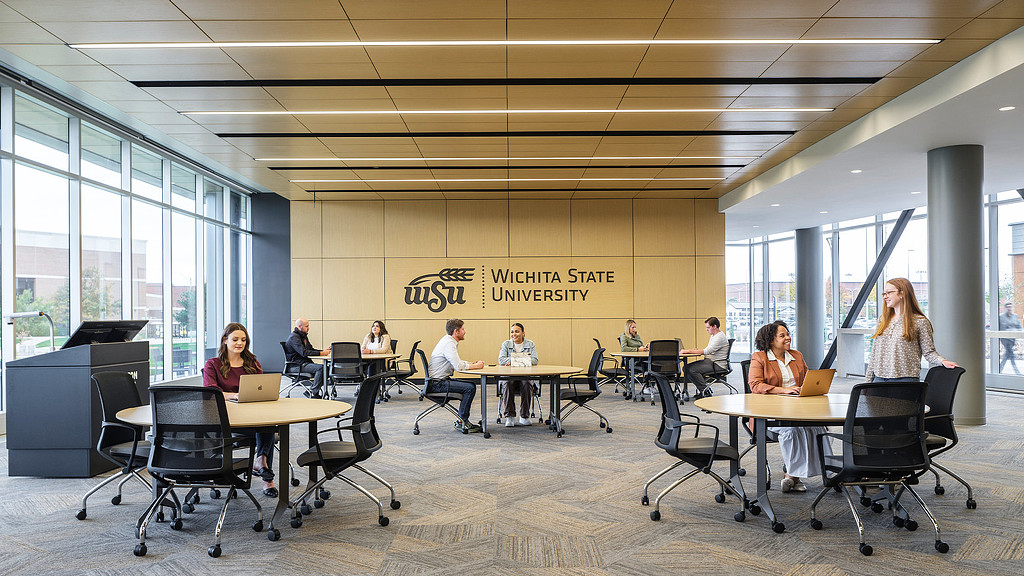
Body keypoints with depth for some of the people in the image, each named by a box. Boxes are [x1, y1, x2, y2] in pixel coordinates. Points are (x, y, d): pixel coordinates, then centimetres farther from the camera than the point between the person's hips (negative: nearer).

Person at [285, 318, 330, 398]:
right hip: (296, 365, -9)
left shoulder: (304, 336, 20)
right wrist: (320, 353, -25)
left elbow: (311, 349, 21)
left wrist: (324, 351, 3)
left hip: (305, 362, 9)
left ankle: (310, 391, -5)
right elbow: (304, 352, -23)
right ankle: (314, 394, -21)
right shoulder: (294, 337, -12)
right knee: (320, 367, -27)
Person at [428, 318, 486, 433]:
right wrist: (476, 366, -10)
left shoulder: (449, 341, 15)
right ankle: (462, 422, -8)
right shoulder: (449, 344, -18)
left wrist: (473, 363, 7)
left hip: (442, 380, 11)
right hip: (437, 384, -11)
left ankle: (462, 421, 11)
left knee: (472, 384, 11)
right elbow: (459, 366, -26)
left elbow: (457, 362, 22)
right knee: (469, 388, -19)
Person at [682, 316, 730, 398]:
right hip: (709, 361, 10)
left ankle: (705, 391, -8)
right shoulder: (713, 336, 17)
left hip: (717, 364, -10)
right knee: (686, 368, -3)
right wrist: (697, 350, 1)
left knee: (692, 369, -23)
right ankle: (702, 388, 3)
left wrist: (689, 351, -21)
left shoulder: (720, 337, -16)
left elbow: (707, 351, -24)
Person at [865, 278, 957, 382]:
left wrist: (942, 361, -20)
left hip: (905, 379, -4)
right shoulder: (882, 320, 14)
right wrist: (868, 380, 14)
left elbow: (928, 352, 0)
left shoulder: (920, 322, 0)